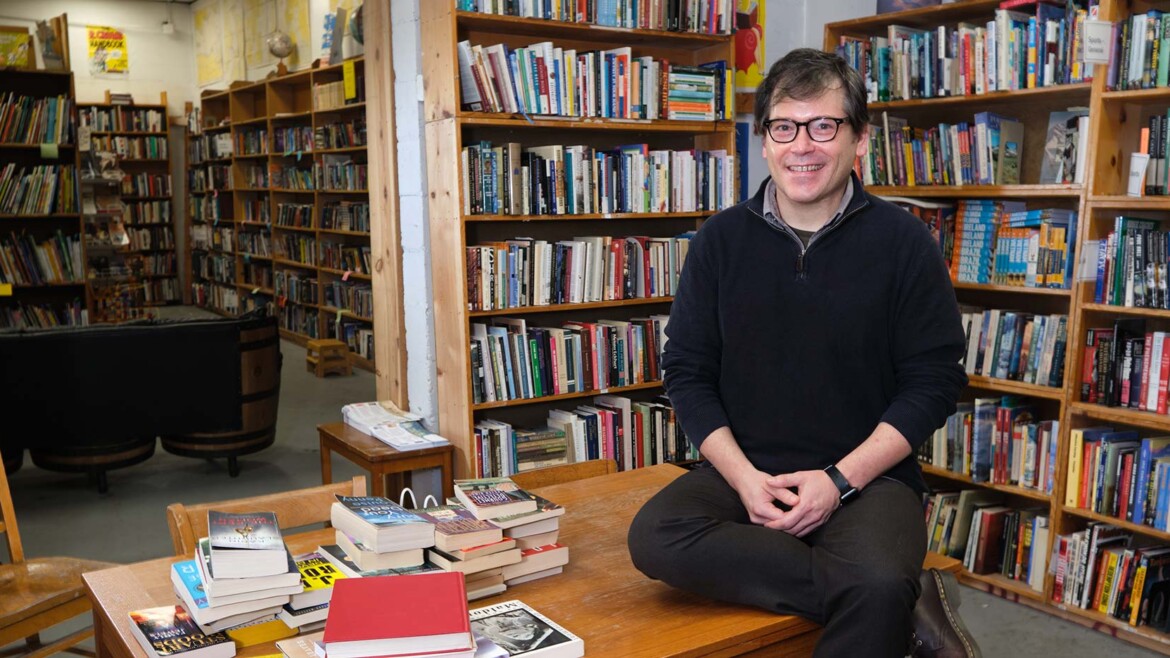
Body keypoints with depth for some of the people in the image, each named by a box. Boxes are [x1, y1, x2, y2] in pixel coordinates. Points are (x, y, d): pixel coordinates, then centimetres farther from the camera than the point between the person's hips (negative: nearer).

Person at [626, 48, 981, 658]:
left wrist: (840, 479, -12)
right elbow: (687, 372, 6)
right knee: (654, 537, -27)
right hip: (742, 469, 4)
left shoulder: (903, 241, 0)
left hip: (867, 476, -3)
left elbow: (935, 380, -1)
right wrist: (743, 476, -10)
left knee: (879, 588, -34)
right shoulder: (720, 240, 6)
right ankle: (908, 602, -18)